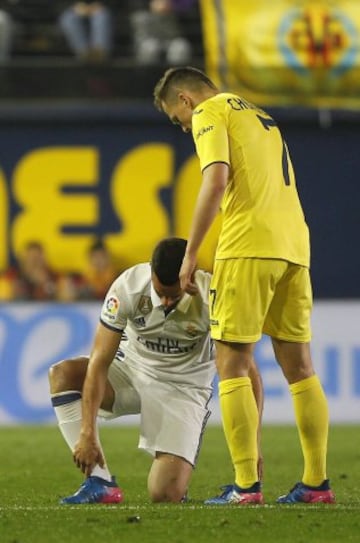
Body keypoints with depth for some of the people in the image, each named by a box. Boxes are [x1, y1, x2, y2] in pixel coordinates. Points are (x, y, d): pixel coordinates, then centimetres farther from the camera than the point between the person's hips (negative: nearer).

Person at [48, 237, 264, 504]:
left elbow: (248, 374, -19)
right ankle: (100, 482, -23)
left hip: (183, 388, -2)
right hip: (132, 369, 2)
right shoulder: (128, 287, -24)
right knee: (62, 374, -28)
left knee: (167, 495, -21)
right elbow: (99, 362, -24)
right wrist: (87, 433, -32)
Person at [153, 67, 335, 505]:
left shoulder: (210, 112, 2)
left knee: (231, 365, -5)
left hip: (248, 245, -8)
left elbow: (216, 180, -13)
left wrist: (190, 253, -11)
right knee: (298, 366, 10)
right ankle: (316, 482, 10)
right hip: (294, 244, 8)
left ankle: (246, 486, -12)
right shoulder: (260, 116, 28)